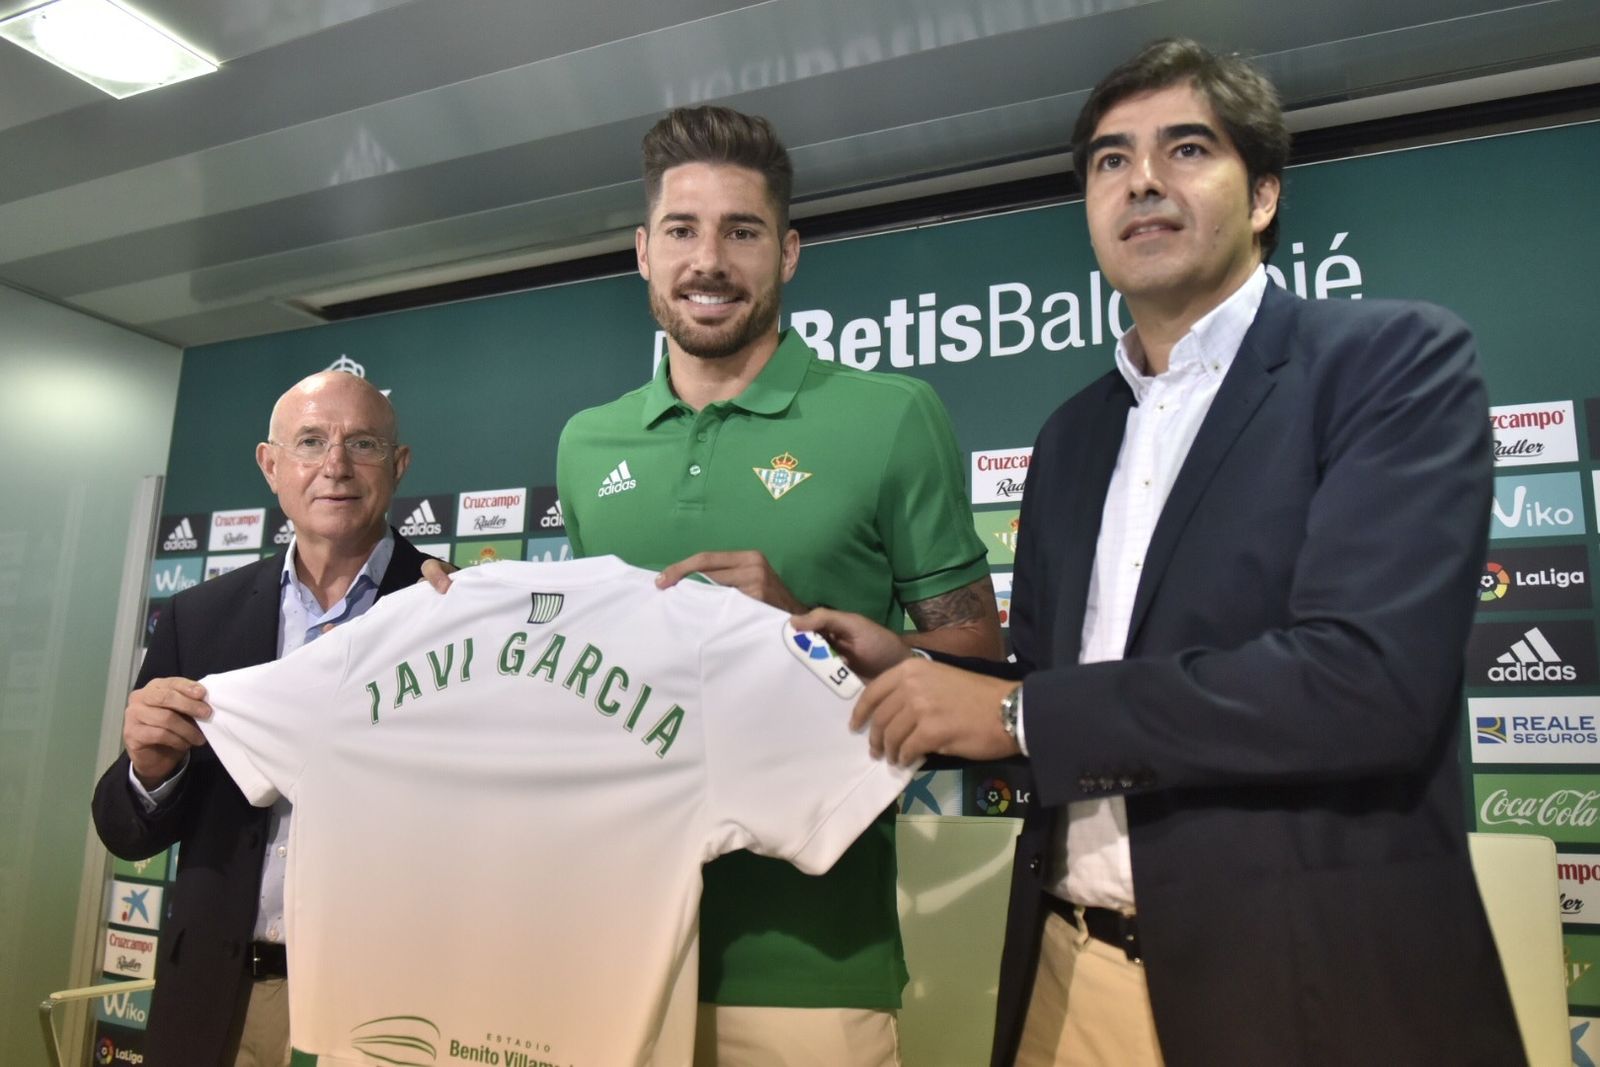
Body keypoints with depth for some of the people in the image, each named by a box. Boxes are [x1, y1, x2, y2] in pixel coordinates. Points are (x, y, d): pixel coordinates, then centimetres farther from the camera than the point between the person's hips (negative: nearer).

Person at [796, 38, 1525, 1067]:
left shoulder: (1397, 358, -8)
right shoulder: (1072, 433, 10)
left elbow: (1369, 679, -22)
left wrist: (1015, 712, -18)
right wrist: (910, 670, -4)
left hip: (1311, 979, -5)